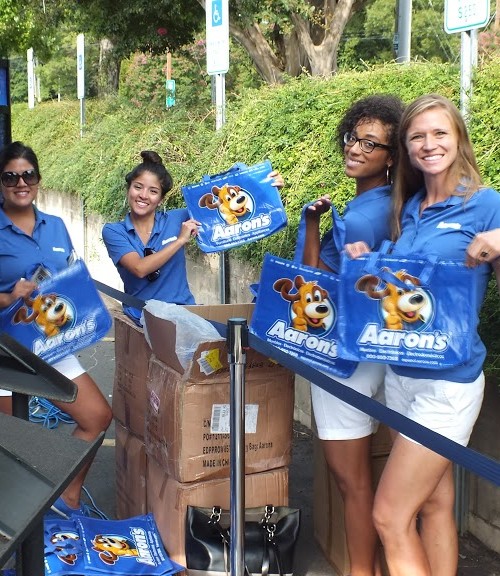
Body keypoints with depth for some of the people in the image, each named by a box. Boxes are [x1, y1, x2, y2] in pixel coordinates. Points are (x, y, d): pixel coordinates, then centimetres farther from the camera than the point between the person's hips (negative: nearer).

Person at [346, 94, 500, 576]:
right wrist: (367, 264, 1)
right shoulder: (407, 209, 9)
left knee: (389, 515, -5)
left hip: (448, 379, -6)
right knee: (434, 502, 15)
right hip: (401, 371, 7)